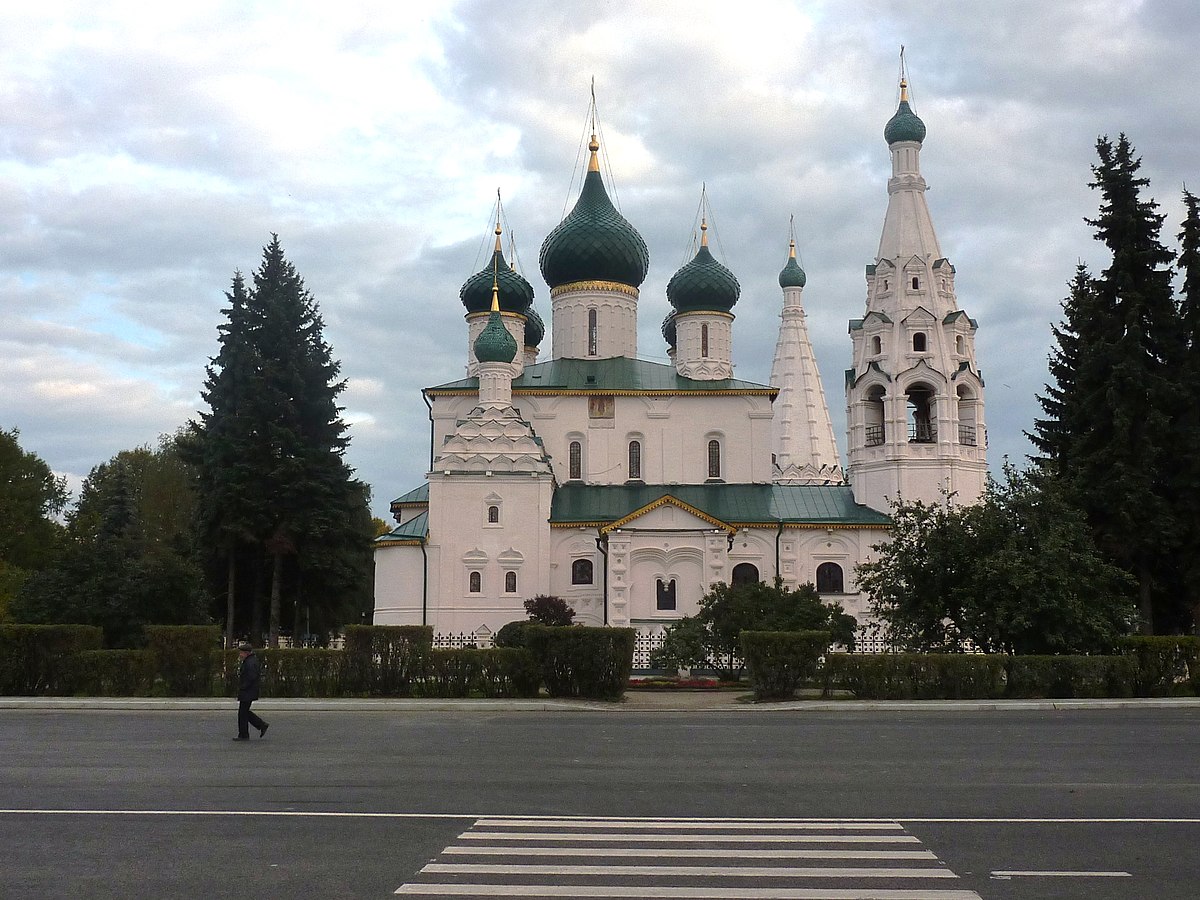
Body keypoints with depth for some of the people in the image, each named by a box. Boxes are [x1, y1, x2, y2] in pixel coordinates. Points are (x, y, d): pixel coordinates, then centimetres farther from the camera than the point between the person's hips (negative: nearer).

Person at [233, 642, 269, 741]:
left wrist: (243, 687, -19)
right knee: (244, 712, 16)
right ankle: (262, 725, 17)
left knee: (242, 713, -2)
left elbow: (251, 678, -27)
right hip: (246, 693, 11)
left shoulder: (250, 663, -20)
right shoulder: (249, 661, 14)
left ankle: (243, 735, 6)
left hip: (247, 693, -11)